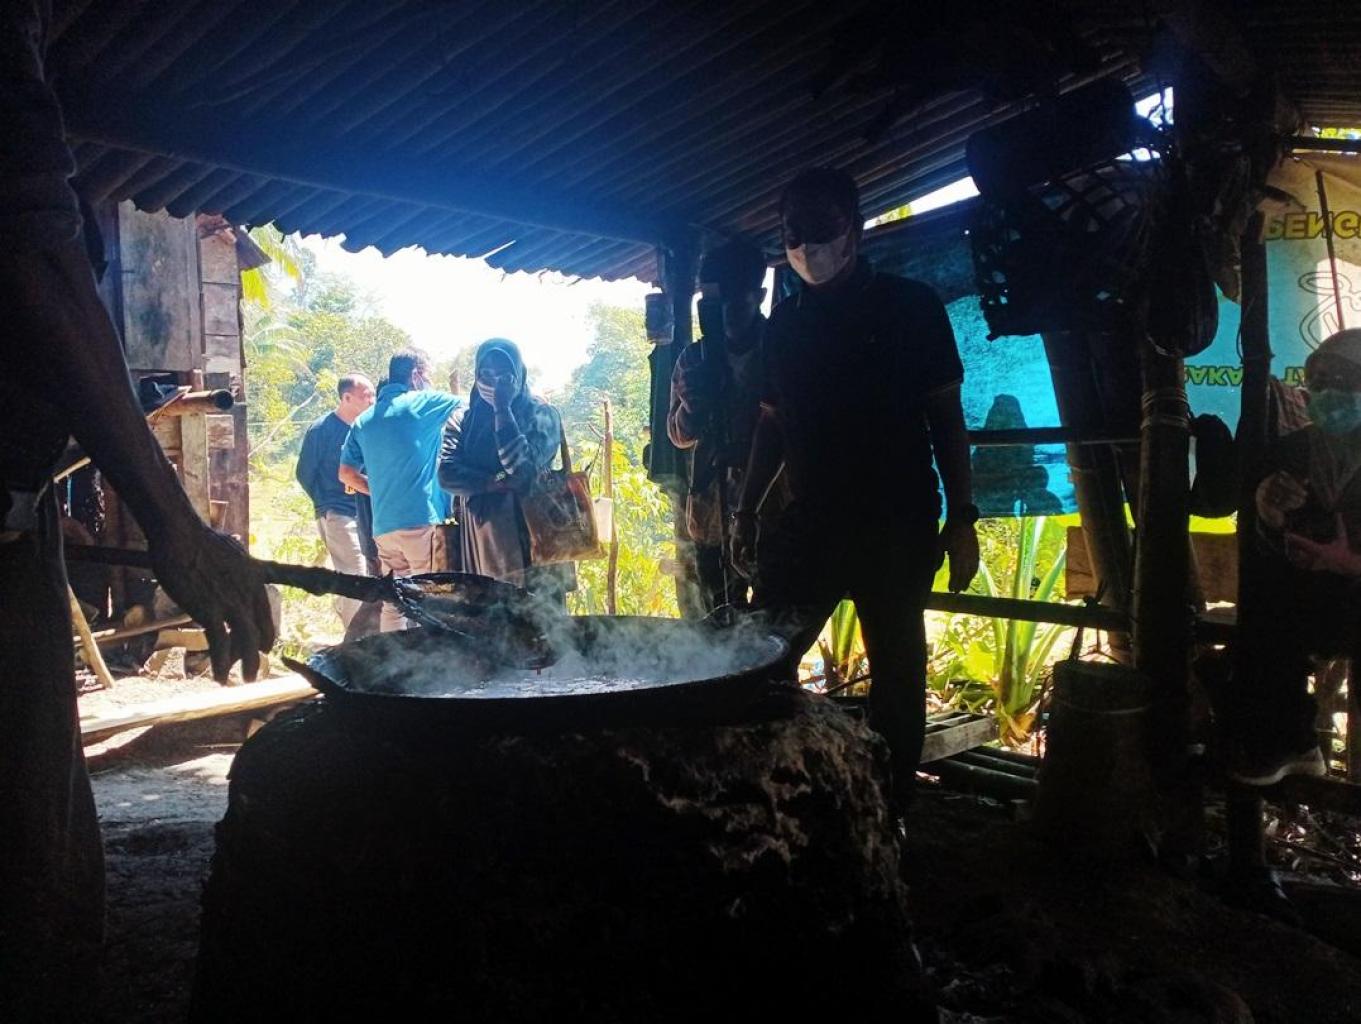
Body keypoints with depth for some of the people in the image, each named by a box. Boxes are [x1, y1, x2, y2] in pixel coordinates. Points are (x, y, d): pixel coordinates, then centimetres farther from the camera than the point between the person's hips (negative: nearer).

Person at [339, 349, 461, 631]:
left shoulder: (364, 420, 15)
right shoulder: (423, 403, -1)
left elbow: (347, 474, 15)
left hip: (383, 526, 6)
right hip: (422, 521, -6)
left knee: (393, 604, 10)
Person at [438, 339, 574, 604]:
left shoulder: (540, 414, -1)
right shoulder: (462, 419, 8)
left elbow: (523, 470, -17)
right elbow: (447, 475, -6)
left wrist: (503, 409, -13)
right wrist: (499, 482, -17)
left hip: (531, 543, -2)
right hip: (480, 544, 3)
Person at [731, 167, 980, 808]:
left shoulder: (908, 305, 1)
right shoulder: (785, 322, 11)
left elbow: (946, 415, -1)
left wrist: (962, 516, -7)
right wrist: (746, 510, 10)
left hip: (898, 523, -3)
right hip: (810, 520, 4)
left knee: (896, 670, 5)